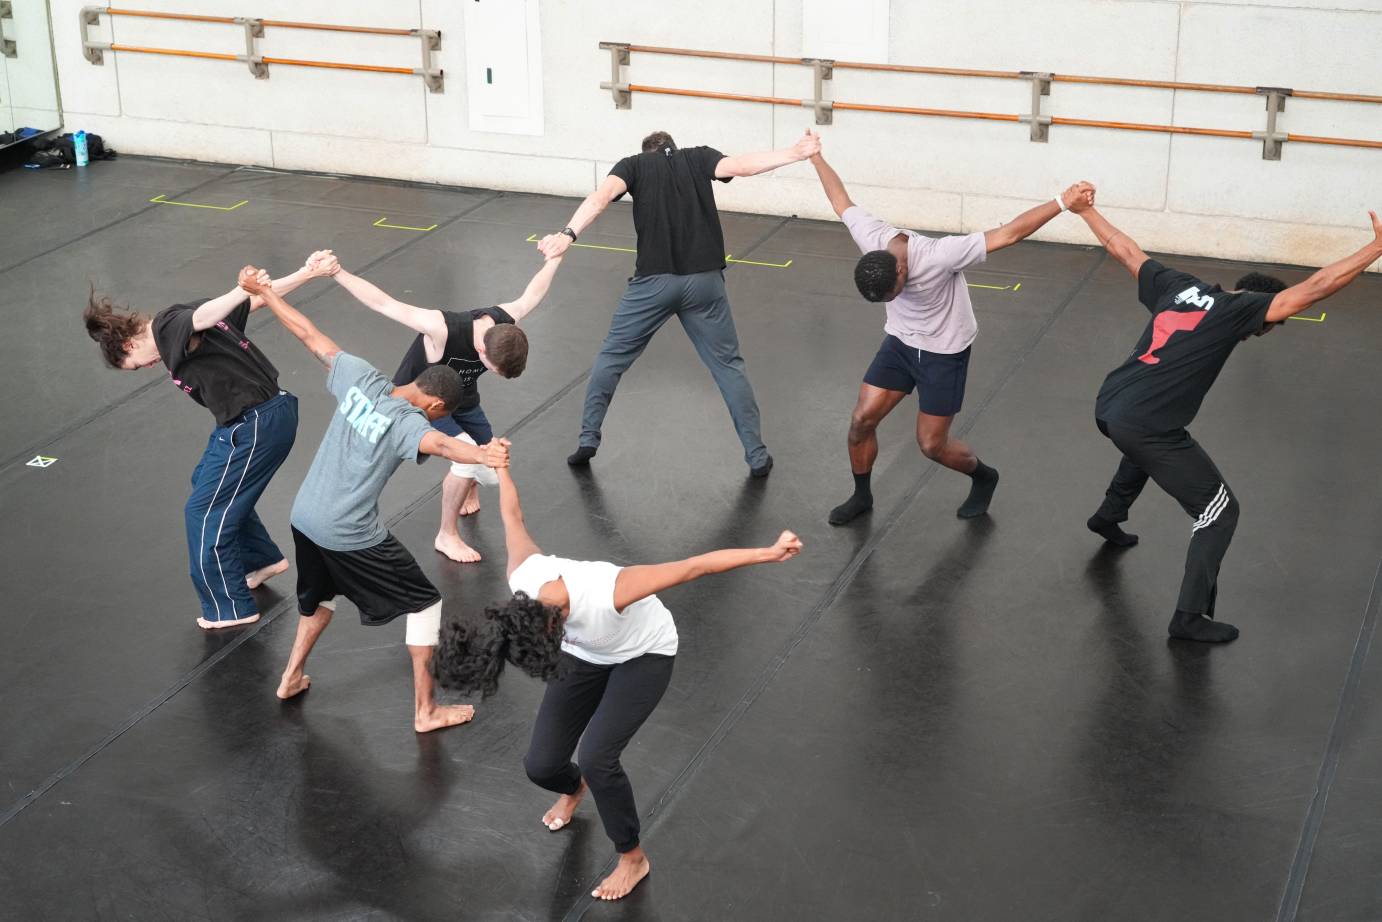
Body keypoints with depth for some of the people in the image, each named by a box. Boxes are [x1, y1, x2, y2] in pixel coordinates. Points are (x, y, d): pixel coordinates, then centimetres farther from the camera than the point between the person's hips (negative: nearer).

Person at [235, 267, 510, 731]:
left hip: (303, 518, 7)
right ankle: (425, 710, 12)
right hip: (349, 537, -7)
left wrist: (262, 290, 16)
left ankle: (292, 676, 48)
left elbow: (310, 334, 5)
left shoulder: (362, 378, -3)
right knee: (425, 603, 7)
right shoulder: (407, 423, -20)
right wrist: (483, 455, -63)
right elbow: (440, 444, -43)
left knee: (320, 594, 35)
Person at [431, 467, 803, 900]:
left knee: (596, 757, -23)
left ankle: (633, 858, 4)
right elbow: (513, 517, -10)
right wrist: (501, 466, 9)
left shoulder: (606, 594, -45)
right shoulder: (523, 577, -30)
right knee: (541, 765, -2)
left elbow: (693, 567, -41)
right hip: (588, 654, 5)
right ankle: (574, 788, 40)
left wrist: (768, 554, -40)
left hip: (644, 655, -5)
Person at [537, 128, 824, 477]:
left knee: (612, 357, 18)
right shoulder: (699, 158, 13)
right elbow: (741, 165, -7)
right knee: (728, 365, 12)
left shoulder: (633, 164, 10)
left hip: (653, 281, -1)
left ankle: (588, 440, 18)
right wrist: (794, 153, -11)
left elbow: (603, 194, -11)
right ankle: (757, 456, 11)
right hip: (704, 281, 1)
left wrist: (568, 234, -24)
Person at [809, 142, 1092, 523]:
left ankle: (983, 478, 33)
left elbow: (1009, 233, -36)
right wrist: (816, 158, 10)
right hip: (899, 342, 5)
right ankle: (861, 495, 25)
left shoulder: (939, 256, -38)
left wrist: (1063, 202, -40)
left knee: (932, 445, 2)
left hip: (944, 353, -5)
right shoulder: (871, 239, -23)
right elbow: (842, 203, -4)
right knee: (862, 419, 1)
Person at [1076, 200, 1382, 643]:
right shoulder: (1238, 308, -6)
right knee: (1220, 511, 5)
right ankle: (1190, 616, 4)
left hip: (1107, 407, 8)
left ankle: (1109, 517, 62)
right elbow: (1312, 288, -13)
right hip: (1145, 427, -8)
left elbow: (1124, 249, 22)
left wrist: (1086, 210, 37)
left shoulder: (1178, 286, 12)